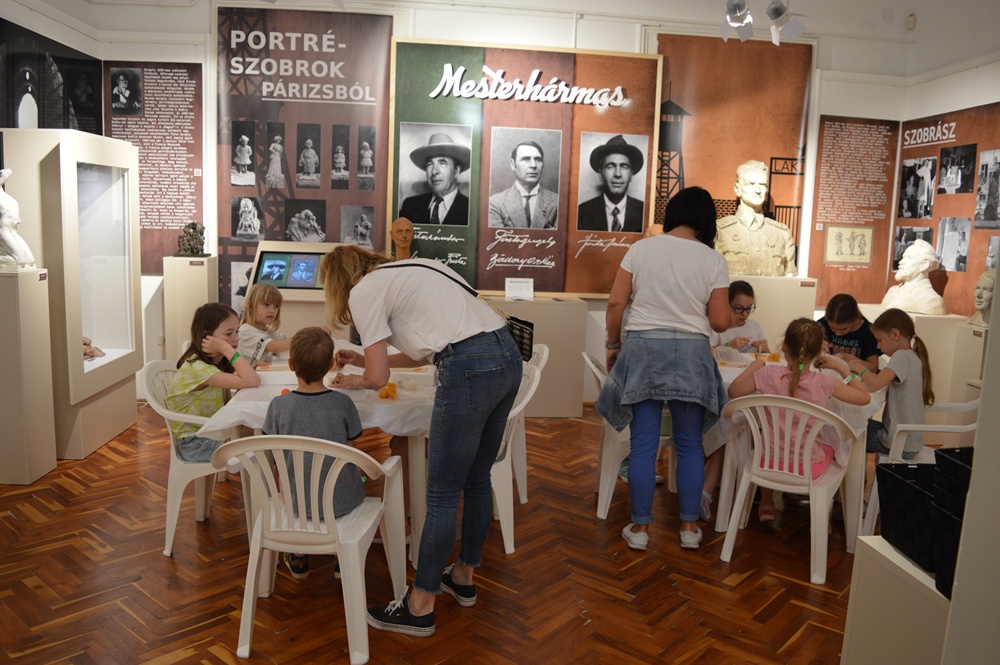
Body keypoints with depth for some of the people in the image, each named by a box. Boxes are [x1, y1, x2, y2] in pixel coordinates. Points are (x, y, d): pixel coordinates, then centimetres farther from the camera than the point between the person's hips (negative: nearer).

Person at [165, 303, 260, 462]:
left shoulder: (217, 362, 4)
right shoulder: (197, 368, -25)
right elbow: (252, 381, -36)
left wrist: (250, 368, -16)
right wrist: (226, 348, -30)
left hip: (212, 433, 8)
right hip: (194, 443, -8)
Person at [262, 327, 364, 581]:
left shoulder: (279, 405, -16)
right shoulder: (343, 402, -16)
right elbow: (352, 438, -1)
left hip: (298, 502, 1)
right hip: (341, 501, -1)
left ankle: (299, 556, 39)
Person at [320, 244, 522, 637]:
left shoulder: (364, 291, 2)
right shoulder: (407, 270, 26)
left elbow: (378, 377, 1)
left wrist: (354, 381, 23)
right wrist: (364, 359, 37)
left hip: (470, 370, -9)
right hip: (508, 356, 9)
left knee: (442, 495, 3)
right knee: (476, 481, 21)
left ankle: (420, 607, 17)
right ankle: (464, 577, 38)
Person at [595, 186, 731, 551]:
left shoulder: (640, 249, 0)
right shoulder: (713, 260, -1)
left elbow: (616, 303, -2)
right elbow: (720, 321, -2)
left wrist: (613, 346, 10)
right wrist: (730, 315, 21)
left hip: (643, 349, 0)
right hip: (691, 353, 0)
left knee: (643, 444, 6)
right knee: (689, 444, 13)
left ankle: (640, 527, 14)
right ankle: (689, 526, 21)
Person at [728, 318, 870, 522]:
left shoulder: (768, 374, -16)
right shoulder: (824, 382, -17)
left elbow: (733, 391, -2)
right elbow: (864, 397, -2)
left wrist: (753, 366, 10)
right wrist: (840, 367, 4)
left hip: (770, 462, 1)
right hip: (808, 468, 0)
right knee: (828, 449, 34)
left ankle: (766, 505, 41)